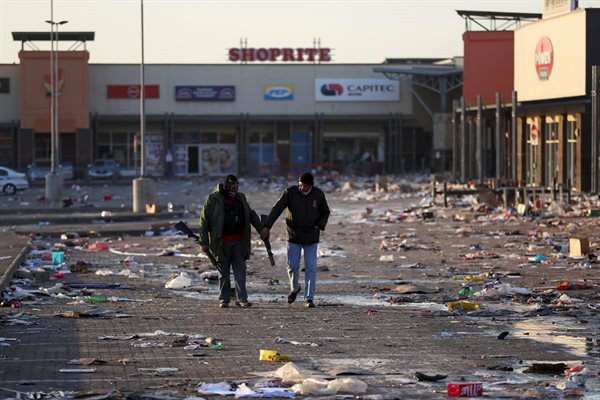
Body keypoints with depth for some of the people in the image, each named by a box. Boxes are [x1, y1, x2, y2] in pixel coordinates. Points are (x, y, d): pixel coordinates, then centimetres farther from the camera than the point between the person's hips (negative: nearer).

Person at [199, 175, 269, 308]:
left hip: (239, 242, 4)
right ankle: (224, 299, 13)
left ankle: (242, 298, 1)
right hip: (222, 243, -4)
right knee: (224, 272, 5)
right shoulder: (214, 199, -7)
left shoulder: (240, 198, 9)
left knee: (240, 271, -1)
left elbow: (251, 214, 21)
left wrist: (261, 228, 8)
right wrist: (204, 242, -9)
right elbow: (204, 221, -6)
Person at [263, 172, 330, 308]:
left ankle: (309, 299, 1)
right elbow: (277, 209, -17)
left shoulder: (318, 194, -6)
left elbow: (325, 212, 7)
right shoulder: (290, 192, -11)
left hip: (311, 237, 0)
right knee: (292, 266, 0)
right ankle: (294, 288, 30)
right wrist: (267, 226, -27)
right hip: (294, 236, 0)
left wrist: (320, 226, -10)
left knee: (311, 267, -4)